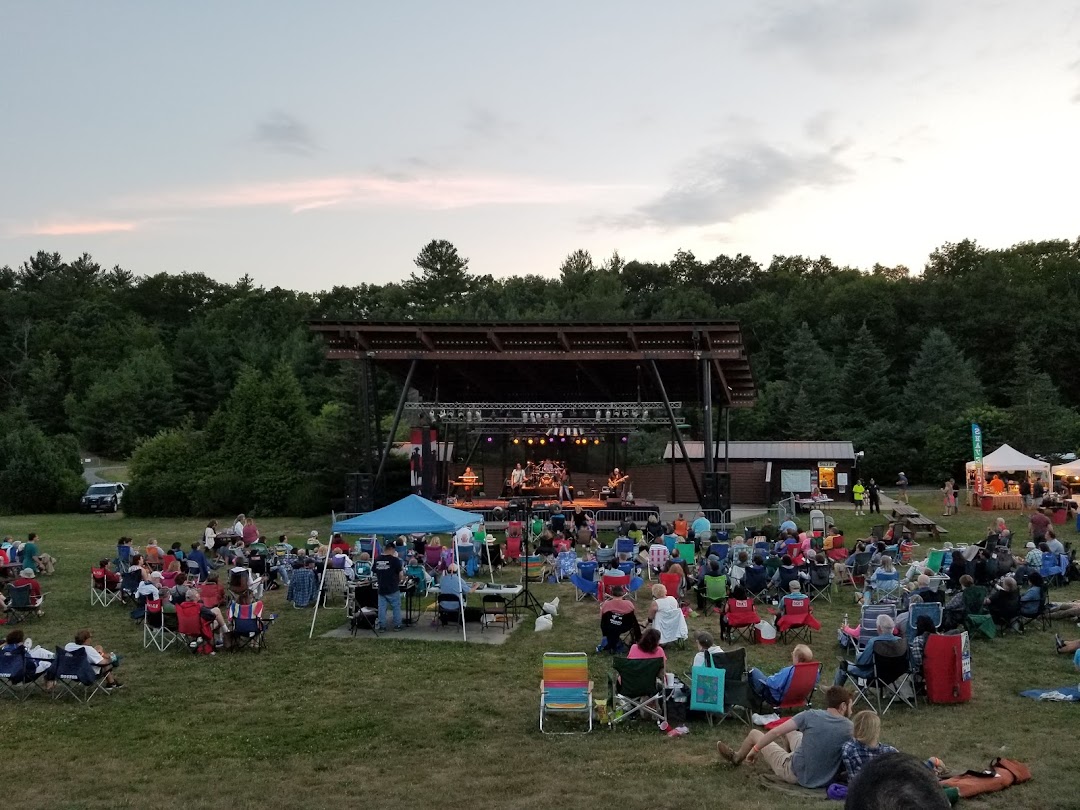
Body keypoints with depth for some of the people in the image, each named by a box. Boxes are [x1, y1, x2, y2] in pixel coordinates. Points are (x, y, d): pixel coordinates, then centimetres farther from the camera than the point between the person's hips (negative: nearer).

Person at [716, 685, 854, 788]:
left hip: (796, 774, -4)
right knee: (789, 732, 25)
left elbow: (775, 732, -19)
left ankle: (737, 758, 51)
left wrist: (755, 749, -5)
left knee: (755, 734, 21)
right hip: (825, 778, 4)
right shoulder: (849, 728, -14)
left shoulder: (811, 715, -19)